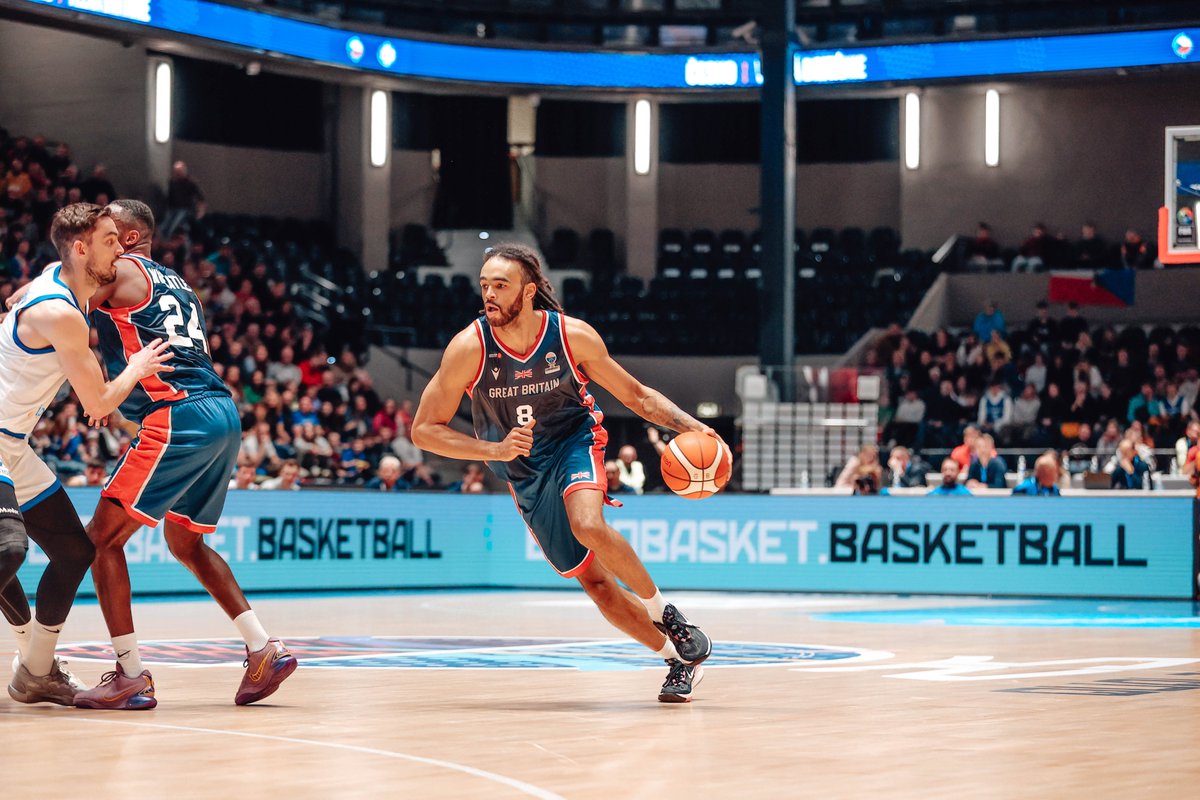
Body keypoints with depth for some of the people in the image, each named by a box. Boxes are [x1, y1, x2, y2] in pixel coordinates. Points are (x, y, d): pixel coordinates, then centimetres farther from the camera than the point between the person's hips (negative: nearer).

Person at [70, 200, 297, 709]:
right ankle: (264, 649, 16)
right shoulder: (175, 284, 26)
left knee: (102, 536, -3)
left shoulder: (120, 271, 2)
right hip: (222, 415, 9)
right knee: (184, 542, 24)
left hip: (177, 417, -9)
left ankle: (130, 676, -8)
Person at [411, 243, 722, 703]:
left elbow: (637, 396, -3)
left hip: (574, 444, -2)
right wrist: (494, 449, -26)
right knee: (592, 580, 0)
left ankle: (663, 612, -10)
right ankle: (678, 658, 16)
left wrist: (691, 427, -18)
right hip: (524, 474, 2)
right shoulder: (470, 347, -19)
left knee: (589, 525, -33)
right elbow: (424, 430, -14)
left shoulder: (573, 336, -17)